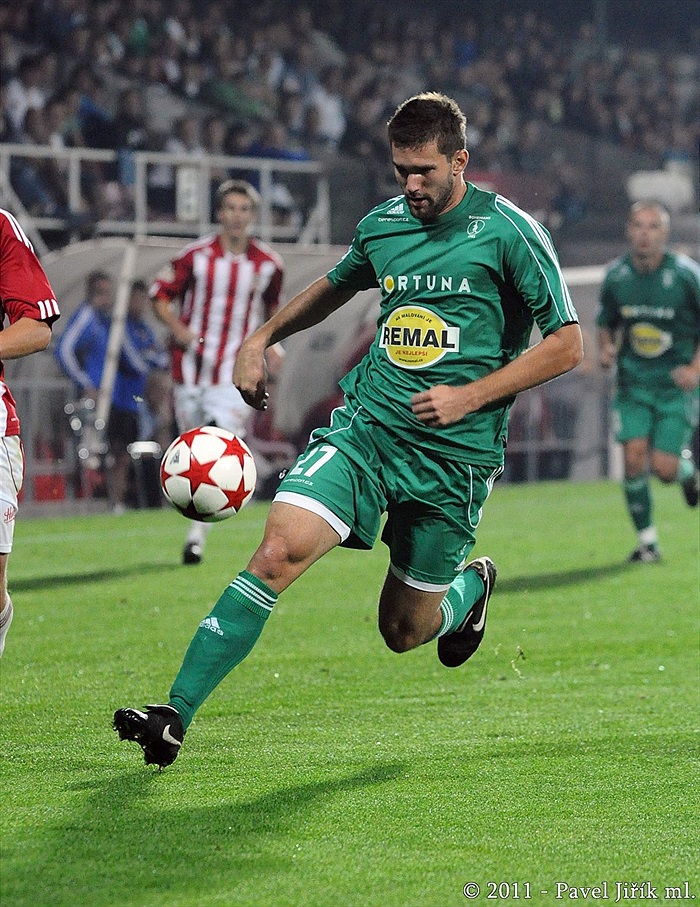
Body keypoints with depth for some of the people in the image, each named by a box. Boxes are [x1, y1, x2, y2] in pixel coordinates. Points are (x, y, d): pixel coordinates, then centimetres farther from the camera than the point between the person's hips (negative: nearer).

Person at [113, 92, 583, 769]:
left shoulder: (508, 231, -6)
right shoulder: (383, 225, 9)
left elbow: (566, 343, -5)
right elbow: (335, 287, 31)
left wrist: (469, 395, -13)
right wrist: (261, 339, 20)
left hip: (454, 452, -3)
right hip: (365, 426, 3)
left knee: (403, 631, 6)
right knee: (278, 552, -21)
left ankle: (473, 586, 43)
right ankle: (175, 716, -21)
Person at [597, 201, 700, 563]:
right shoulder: (616, 276, -2)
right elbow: (606, 323, 14)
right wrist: (605, 349, -6)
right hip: (633, 382, 3)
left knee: (663, 469, -10)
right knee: (634, 459, -12)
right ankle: (647, 541, 3)